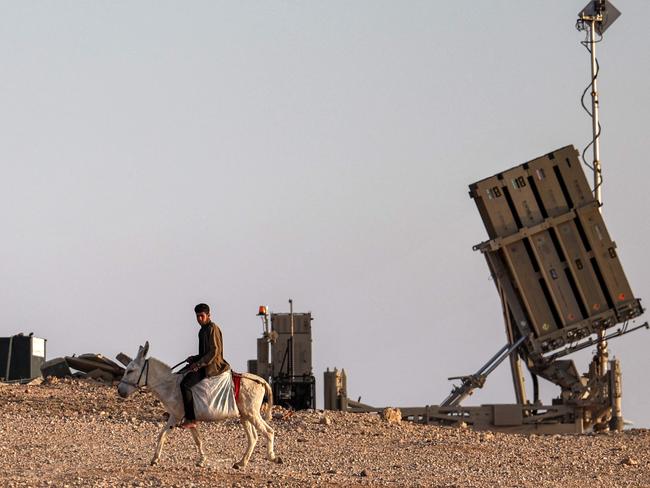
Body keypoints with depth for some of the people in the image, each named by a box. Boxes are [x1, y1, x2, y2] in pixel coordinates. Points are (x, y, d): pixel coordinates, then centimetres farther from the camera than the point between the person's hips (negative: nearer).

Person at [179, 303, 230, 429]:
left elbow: (214, 351, -18)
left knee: (185, 384, -24)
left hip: (212, 366, -11)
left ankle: (191, 419, -25)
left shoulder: (213, 329, -11)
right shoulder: (203, 330, 18)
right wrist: (194, 359, 9)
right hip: (204, 364, 11)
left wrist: (198, 364, -21)